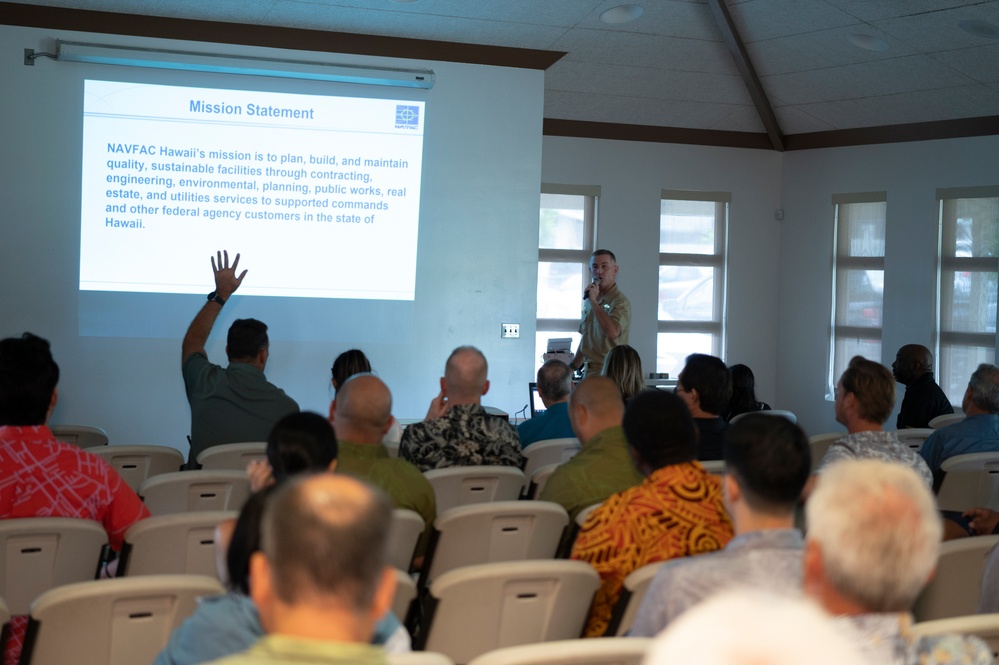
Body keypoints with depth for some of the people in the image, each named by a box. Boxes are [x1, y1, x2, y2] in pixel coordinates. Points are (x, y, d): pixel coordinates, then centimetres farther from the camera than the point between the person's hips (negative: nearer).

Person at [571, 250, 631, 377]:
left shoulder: (620, 301, -9)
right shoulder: (589, 300, 16)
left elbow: (613, 332, -26)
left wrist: (594, 301, -18)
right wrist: (571, 368, 24)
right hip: (588, 371, 7)